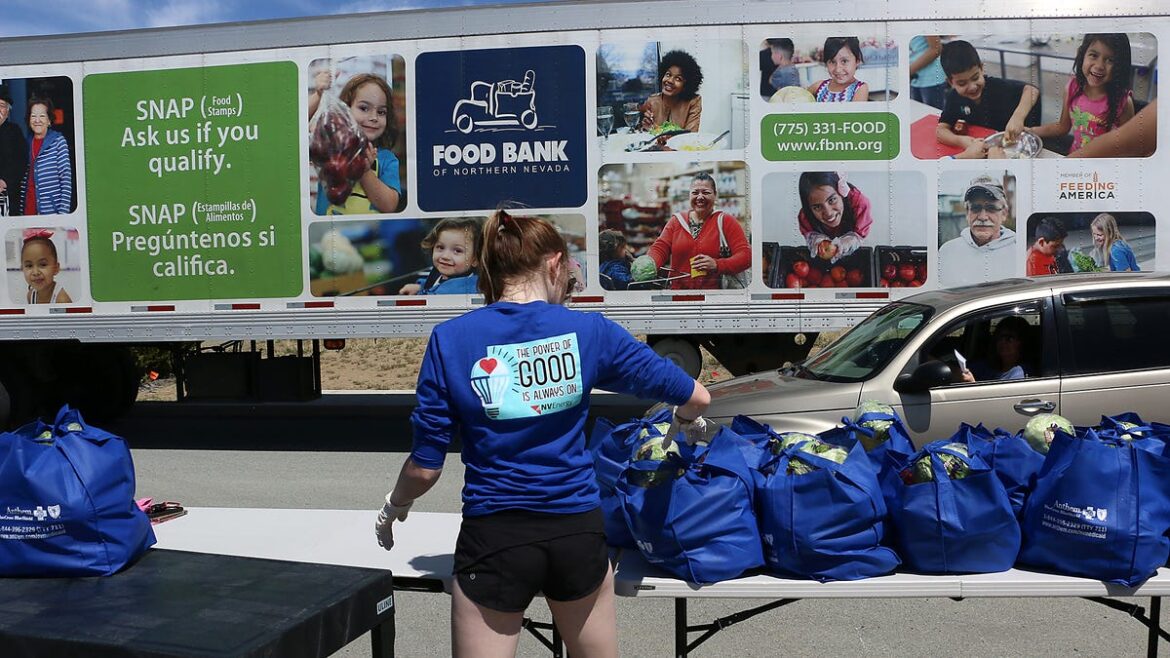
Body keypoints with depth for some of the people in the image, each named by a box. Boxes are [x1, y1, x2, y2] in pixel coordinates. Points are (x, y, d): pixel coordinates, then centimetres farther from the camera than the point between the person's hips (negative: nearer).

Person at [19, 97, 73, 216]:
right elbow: (24, 182, 13)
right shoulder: (27, 143, 11)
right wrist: (21, 211, 6)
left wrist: (64, 211, -15)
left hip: (52, 211, -4)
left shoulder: (58, 141, -2)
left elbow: (66, 177, -8)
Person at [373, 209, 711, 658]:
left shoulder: (451, 339, -7)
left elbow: (425, 467, -5)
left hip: (494, 538, -1)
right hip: (578, 531, 2)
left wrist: (393, 509, 17)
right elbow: (695, 398, 3)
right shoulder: (587, 330, -4)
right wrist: (685, 426, 27)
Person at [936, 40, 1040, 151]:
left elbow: (1031, 90, -26)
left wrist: (1018, 117, -44)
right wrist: (959, 140, -34)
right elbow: (941, 130, -13)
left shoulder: (997, 86, -19)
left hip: (1012, 141, -1)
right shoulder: (954, 97, -10)